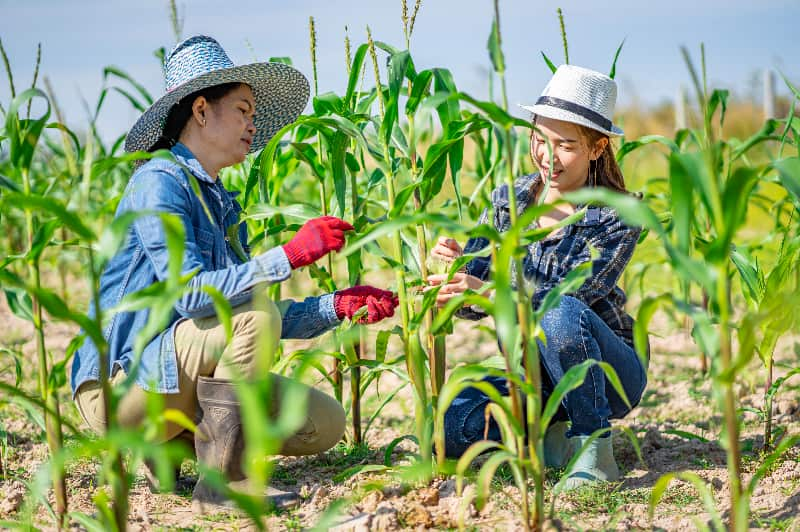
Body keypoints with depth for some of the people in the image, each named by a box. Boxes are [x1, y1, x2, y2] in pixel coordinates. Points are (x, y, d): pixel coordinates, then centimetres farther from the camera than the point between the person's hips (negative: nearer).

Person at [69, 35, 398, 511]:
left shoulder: (222, 204, 14)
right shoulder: (159, 181, -12)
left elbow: (256, 324, 12)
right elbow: (189, 295, -26)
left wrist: (338, 306, 2)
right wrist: (289, 256, -30)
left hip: (183, 384, 9)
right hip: (118, 386, -8)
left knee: (325, 423, -2)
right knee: (256, 312, -29)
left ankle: (175, 445, 9)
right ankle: (221, 481, -21)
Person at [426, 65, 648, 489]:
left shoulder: (618, 216, -14)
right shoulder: (506, 202, -1)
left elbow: (568, 294, -28)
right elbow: (472, 306, -3)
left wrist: (488, 291, -43)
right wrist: (455, 266, -26)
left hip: (608, 370, -4)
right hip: (536, 374, 4)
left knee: (560, 313, -36)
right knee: (452, 429, -22)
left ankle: (596, 447, -18)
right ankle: (555, 424, 4)